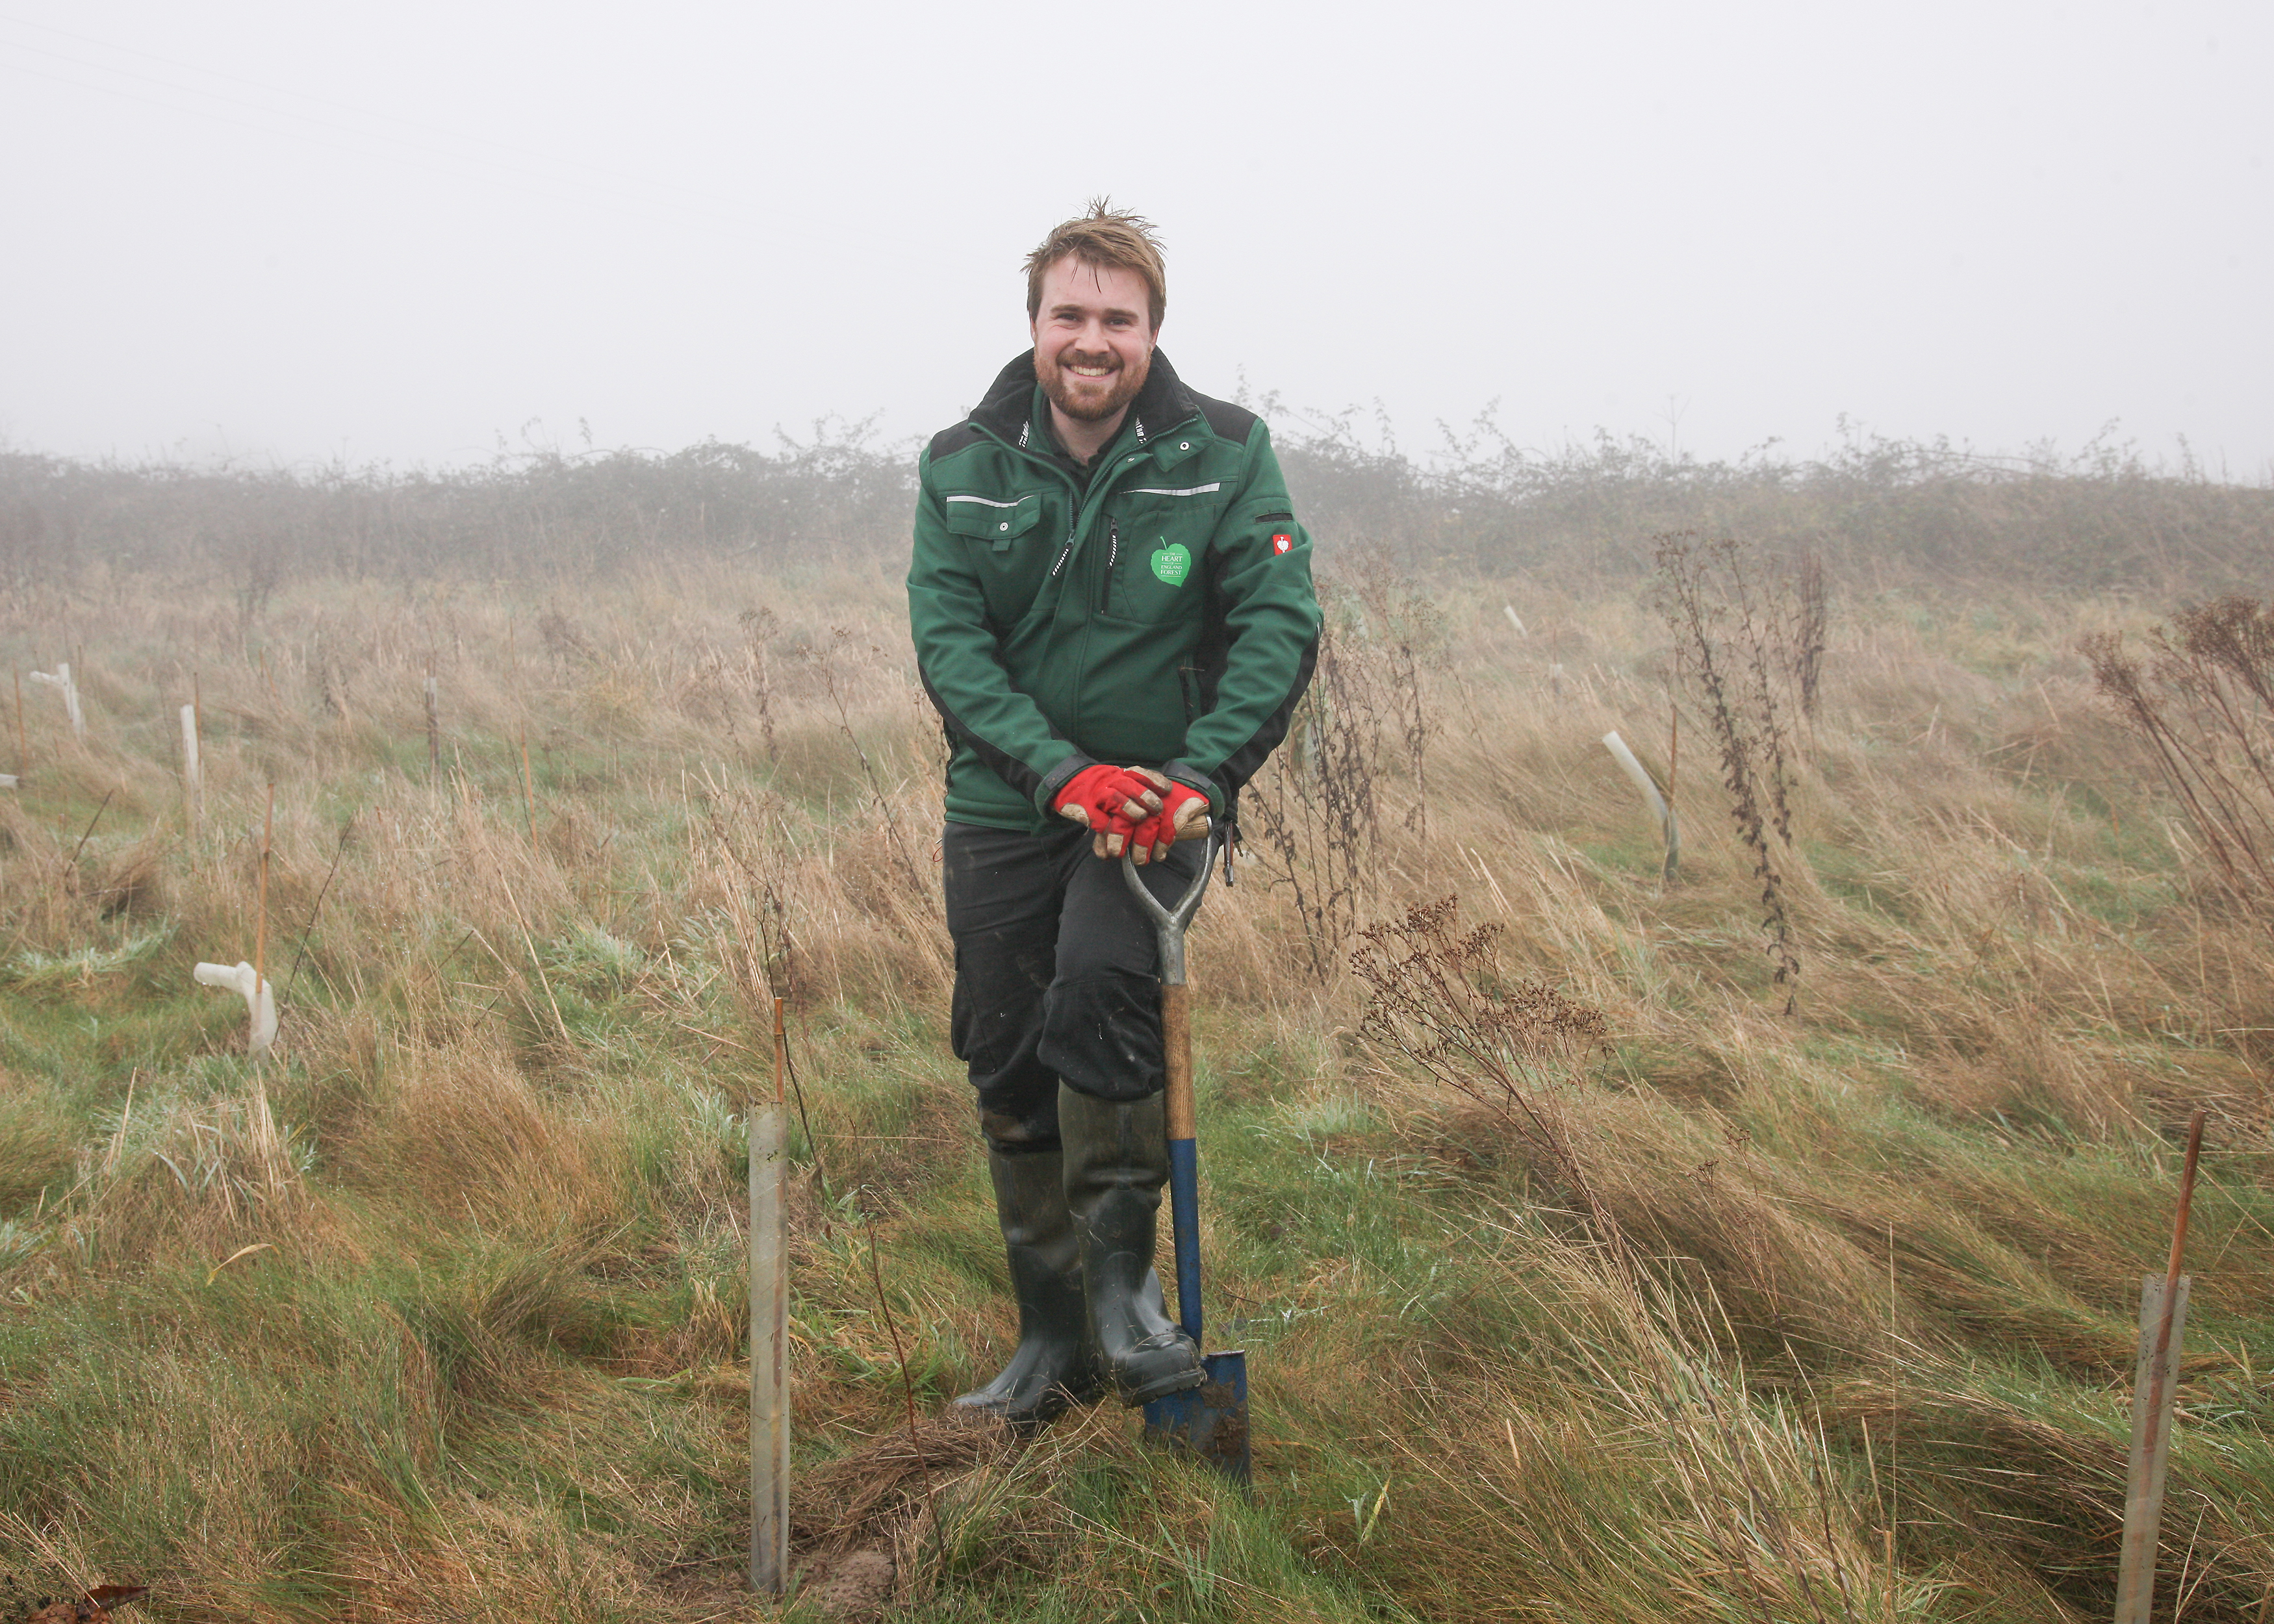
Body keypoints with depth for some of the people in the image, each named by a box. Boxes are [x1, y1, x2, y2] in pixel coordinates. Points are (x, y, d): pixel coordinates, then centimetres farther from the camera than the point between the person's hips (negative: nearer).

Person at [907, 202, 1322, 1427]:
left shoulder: (1223, 453, -6)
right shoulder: (962, 467, -3)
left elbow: (1280, 623, -12)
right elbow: (949, 644, -10)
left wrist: (1201, 775, -26)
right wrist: (1063, 770, -25)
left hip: (1160, 800, -2)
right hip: (1005, 807, 3)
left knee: (1097, 987, -28)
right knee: (1006, 1064, 5)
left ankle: (1123, 1272, -7)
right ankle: (1053, 1338, 21)